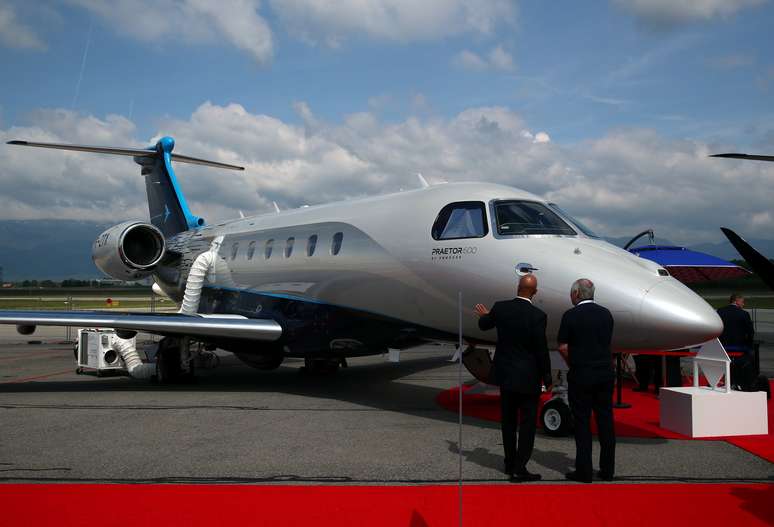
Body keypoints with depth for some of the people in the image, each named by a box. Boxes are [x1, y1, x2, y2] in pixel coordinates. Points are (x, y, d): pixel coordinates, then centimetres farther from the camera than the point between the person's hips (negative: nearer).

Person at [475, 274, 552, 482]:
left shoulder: (500, 307, -5)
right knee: (528, 422, 3)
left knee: (509, 421, 17)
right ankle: (519, 468, 1)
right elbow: (541, 350, -13)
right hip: (528, 377, -5)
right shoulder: (537, 316, -17)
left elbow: (484, 325, 14)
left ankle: (510, 463, 27)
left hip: (505, 374, 5)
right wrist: (547, 377, -1)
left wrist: (484, 315, 37)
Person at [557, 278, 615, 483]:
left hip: (581, 375, -4)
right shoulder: (606, 314, 5)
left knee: (582, 422, 2)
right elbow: (607, 343, 11)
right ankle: (607, 469, 15)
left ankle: (584, 470, 4)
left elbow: (563, 347, -7)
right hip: (605, 374, 4)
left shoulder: (571, 315, -9)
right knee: (606, 420, 9)